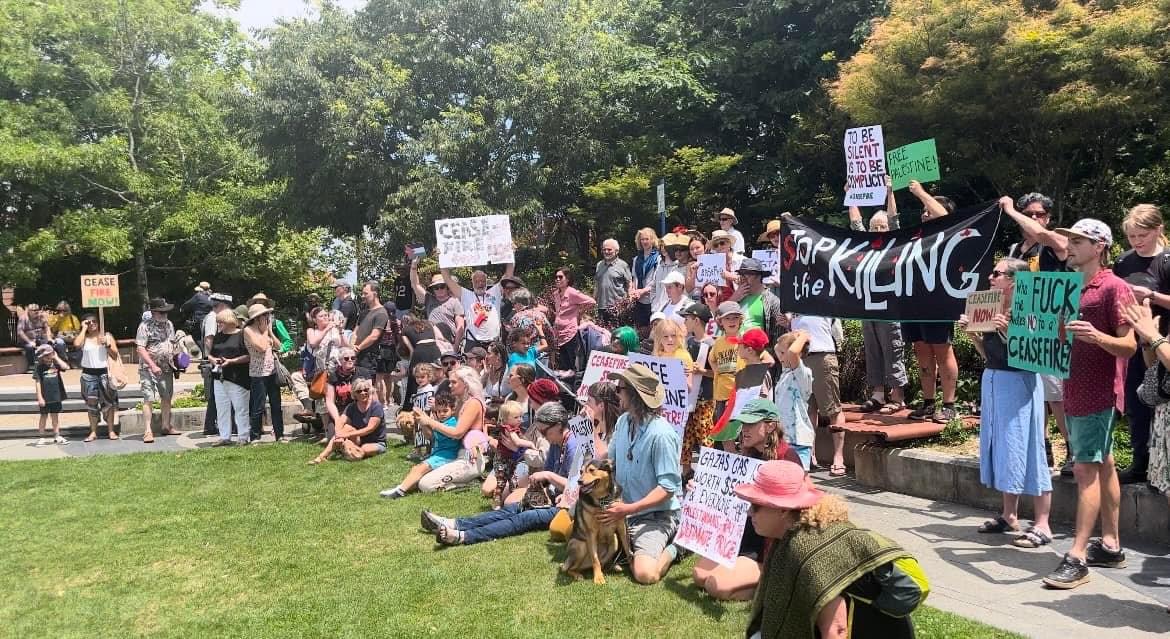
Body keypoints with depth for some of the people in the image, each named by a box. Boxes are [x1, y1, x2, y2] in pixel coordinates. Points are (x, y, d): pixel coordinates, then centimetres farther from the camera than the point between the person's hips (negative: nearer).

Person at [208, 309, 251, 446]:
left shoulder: (241, 335, -5)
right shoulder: (217, 336, 16)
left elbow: (249, 356, -10)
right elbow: (210, 353, 21)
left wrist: (231, 361, -18)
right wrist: (213, 359, -1)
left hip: (238, 378, -7)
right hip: (219, 378, 7)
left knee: (240, 408, -2)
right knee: (222, 409, 8)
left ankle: (243, 437, 4)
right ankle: (224, 437, 15)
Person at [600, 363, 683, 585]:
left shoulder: (661, 434, -22)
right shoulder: (624, 421, 1)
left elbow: (668, 487, -22)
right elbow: (609, 458, 17)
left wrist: (629, 509, -27)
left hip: (655, 515, -8)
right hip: (624, 509, 8)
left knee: (645, 574, -26)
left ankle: (671, 549, 4)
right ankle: (630, 546, 15)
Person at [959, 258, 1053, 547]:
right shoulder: (994, 309, 10)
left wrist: (1008, 330, -29)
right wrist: (972, 334, 3)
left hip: (1018, 384, -9)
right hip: (992, 382, 9)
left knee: (1023, 448, -5)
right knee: (1002, 448, 14)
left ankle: (1042, 525, 2)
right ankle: (1009, 515, 25)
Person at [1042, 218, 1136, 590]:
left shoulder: (1114, 287, -11)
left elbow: (1129, 346, -14)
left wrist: (1096, 336, -33)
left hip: (1098, 394, -8)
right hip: (1074, 391, 8)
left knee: (1086, 469, -9)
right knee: (1103, 466, 13)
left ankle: (1077, 558, -8)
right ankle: (1110, 545, 20)